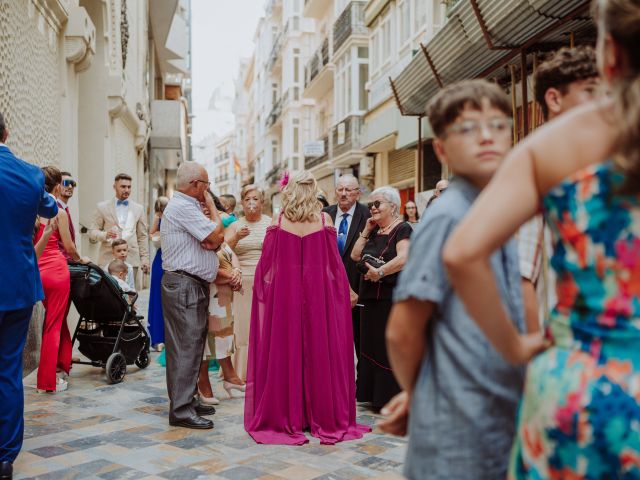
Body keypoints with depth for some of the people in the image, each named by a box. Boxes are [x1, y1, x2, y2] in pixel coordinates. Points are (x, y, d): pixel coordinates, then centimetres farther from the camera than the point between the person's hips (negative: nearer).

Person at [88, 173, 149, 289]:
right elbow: (92, 232, 6)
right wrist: (105, 235, -14)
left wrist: (145, 258, 7)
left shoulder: (138, 209, 13)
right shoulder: (102, 207, 8)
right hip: (108, 259, -1)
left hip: (131, 259, 1)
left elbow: (142, 236, 14)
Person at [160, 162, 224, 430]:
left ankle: (188, 401, 20)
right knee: (185, 346, -10)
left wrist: (212, 241, -6)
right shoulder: (183, 207, -13)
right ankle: (181, 410, -8)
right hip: (184, 284, -11)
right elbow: (216, 235, -15)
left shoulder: (188, 207, 21)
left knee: (193, 344, 13)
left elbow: (215, 241, 17)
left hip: (194, 285, 11)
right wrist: (212, 206, -1)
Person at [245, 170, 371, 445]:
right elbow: (334, 263, 0)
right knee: (320, 352, 9)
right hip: (319, 294, 0)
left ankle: (286, 418, 16)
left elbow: (266, 264, -1)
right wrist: (343, 291, 13)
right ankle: (324, 418, 17)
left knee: (284, 353, 8)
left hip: (283, 294, 0)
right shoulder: (324, 220, -3)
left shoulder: (278, 222, -3)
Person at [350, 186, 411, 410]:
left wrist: (381, 271, -35)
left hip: (393, 297, -8)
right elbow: (355, 256, 12)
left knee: (390, 347, -3)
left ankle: (392, 398, 6)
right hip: (371, 296, 8)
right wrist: (366, 231, 6)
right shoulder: (374, 231, 16)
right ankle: (374, 394, 23)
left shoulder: (402, 228, -9)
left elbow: (403, 258, -24)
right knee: (372, 345, 13)